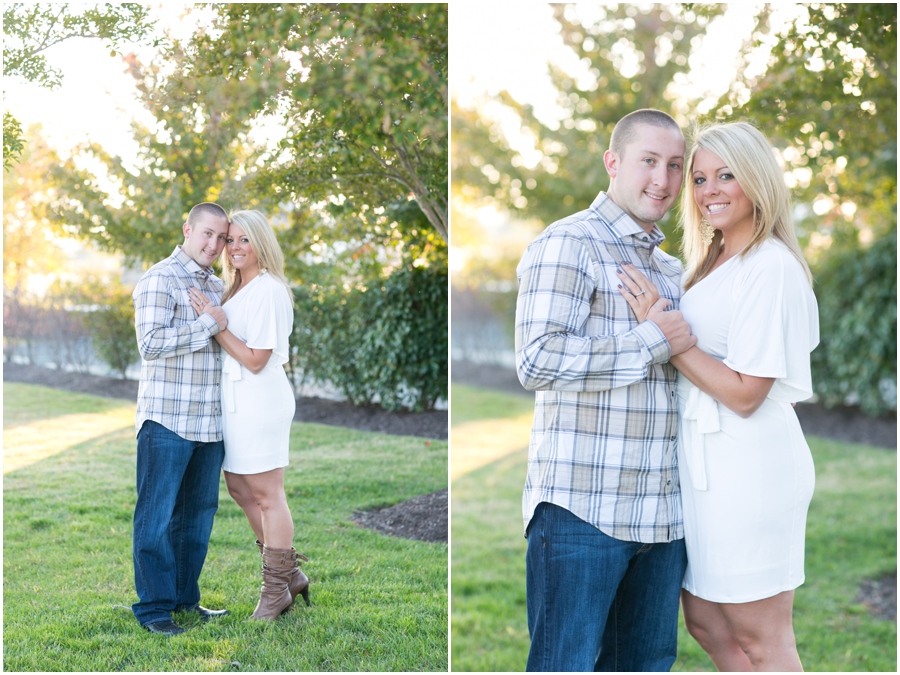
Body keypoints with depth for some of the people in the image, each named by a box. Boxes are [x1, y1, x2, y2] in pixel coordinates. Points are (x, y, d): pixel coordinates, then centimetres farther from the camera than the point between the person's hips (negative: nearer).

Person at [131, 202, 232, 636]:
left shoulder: (217, 287, 17)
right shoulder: (159, 280, -7)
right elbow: (151, 342, -19)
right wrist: (208, 324, -17)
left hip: (210, 421, 8)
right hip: (167, 420, -7)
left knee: (198, 513, 12)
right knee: (156, 514, -2)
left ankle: (184, 598, 22)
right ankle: (152, 607, 5)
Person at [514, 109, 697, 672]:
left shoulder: (670, 266, 20)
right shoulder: (569, 244, -6)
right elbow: (538, 361, -19)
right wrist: (653, 342, -14)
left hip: (662, 514, 8)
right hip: (583, 509, -8)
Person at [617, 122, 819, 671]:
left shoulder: (772, 267, -16)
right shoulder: (711, 263, 13)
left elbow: (745, 393, -20)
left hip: (747, 462, -10)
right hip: (706, 460, 10)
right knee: (707, 623, 19)